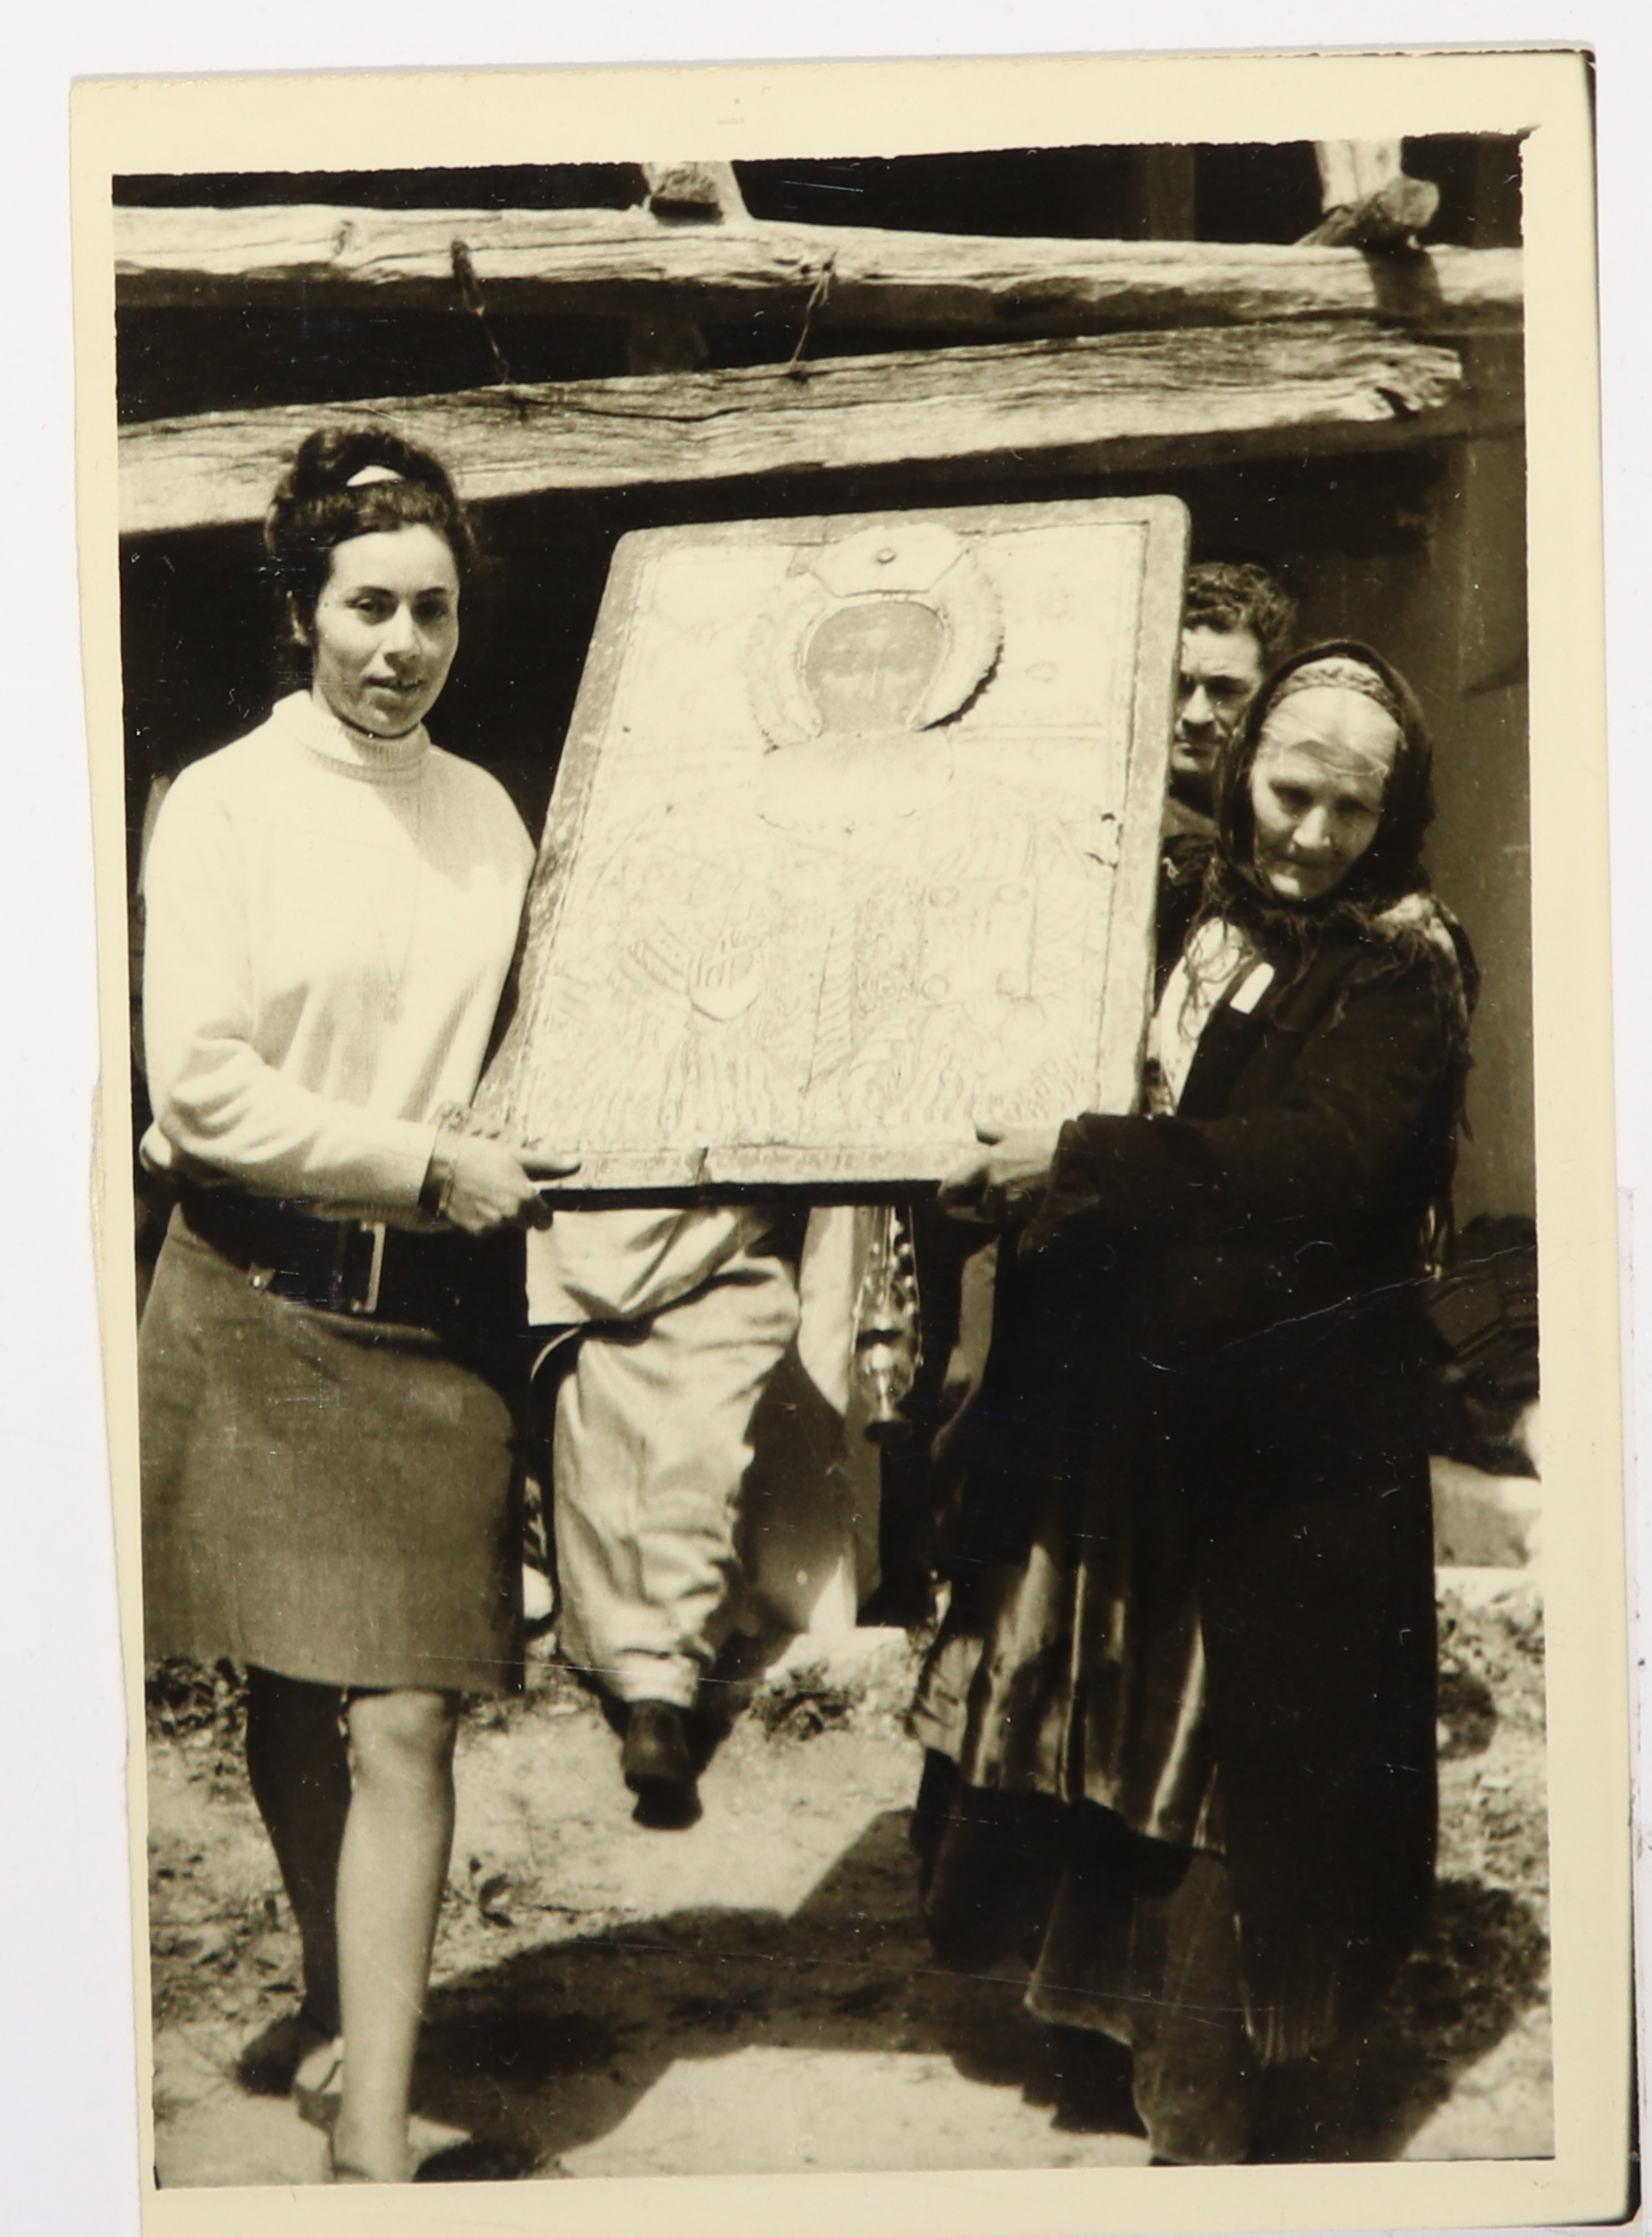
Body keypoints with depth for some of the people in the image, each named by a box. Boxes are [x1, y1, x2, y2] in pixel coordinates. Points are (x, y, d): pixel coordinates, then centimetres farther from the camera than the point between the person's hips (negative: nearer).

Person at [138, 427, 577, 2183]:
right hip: (257, 1300, -2)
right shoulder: (222, 806, -3)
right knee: (287, 1694, 12)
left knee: (405, 1719, -4)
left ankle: (374, 2137, 3)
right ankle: (336, 1993, 36)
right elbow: (203, 1088, -10)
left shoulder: (491, 817, 9)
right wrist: (428, 1167, -11)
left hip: (435, 1310, 2)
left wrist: (514, 1159, 3)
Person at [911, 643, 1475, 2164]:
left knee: (1244, 1744, 1)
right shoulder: (1169, 923, 9)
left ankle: (1202, 2097, 13)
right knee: (1097, 1717, 11)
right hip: (1109, 1397, 5)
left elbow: (1322, 1158, -22)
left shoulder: (1405, 967, -5)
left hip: (1290, 1431, -5)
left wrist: (1088, 1162, -25)